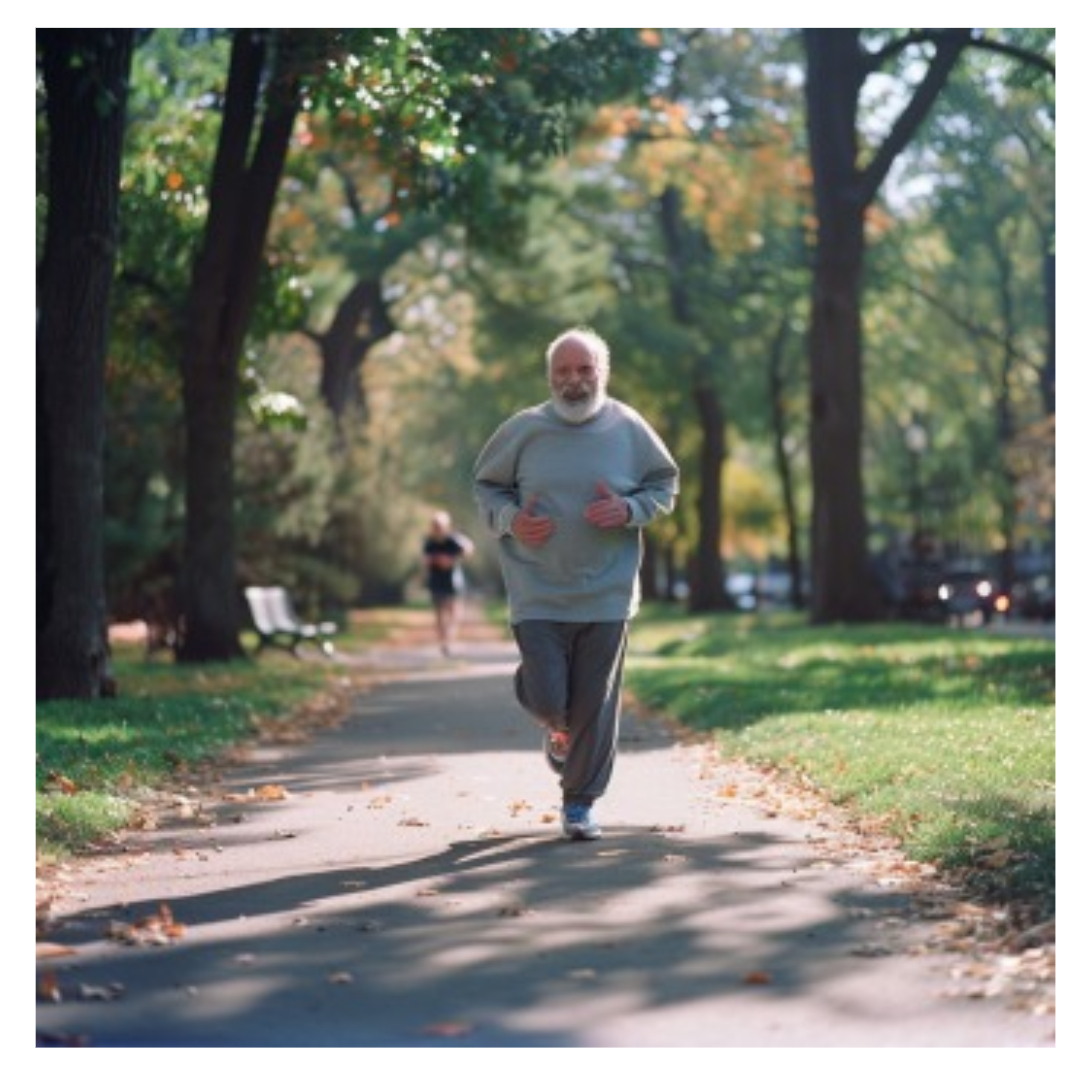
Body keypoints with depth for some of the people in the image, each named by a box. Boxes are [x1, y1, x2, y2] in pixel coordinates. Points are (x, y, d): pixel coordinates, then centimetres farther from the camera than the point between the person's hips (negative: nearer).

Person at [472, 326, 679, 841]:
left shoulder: (628, 428, 0)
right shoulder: (522, 430, -1)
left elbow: (665, 485, 11)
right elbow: (486, 484, 11)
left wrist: (629, 510, -9)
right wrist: (510, 519, -9)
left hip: (606, 595, 1)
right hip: (538, 596, 0)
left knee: (595, 706, 3)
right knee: (545, 698, -5)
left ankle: (580, 803, 20)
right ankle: (558, 728, 34)